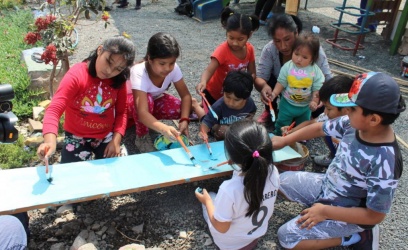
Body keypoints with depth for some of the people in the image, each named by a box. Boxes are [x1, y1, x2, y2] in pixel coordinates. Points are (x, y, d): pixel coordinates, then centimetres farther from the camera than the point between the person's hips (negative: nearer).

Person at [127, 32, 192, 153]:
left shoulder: (173, 68, -26)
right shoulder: (139, 73, -39)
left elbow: (186, 95, -19)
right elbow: (142, 112, -49)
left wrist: (184, 120, -37)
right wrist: (164, 129, -67)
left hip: (155, 100, 4)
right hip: (131, 102, -4)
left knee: (180, 108, -24)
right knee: (147, 99, -39)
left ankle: (152, 117, 5)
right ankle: (142, 136, -14)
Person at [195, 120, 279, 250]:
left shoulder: (229, 189, -41)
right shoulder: (273, 172, -25)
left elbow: (221, 228, -23)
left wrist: (207, 201, -9)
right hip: (258, 234, 4)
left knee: (210, 197, 20)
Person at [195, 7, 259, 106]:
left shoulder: (249, 49, -13)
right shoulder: (223, 50, -29)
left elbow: (252, 73, -6)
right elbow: (209, 70, -39)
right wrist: (203, 82, -60)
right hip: (214, 93, -5)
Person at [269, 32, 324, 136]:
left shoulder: (315, 71, -20)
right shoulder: (287, 67, -19)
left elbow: (317, 89, -14)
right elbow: (281, 83, -10)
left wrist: (314, 101, -29)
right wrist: (274, 93, -24)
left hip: (305, 106, 1)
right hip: (287, 104, -1)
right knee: (282, 126, 17)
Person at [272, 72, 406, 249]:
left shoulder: (384, 162, -36)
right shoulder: (354, 124, -16)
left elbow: (375, 216, -26)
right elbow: (320, 129, 3)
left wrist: (325, 212, -21)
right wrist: (284, 140, 9)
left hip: (346, 211, -7)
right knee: (282, 180, 15)